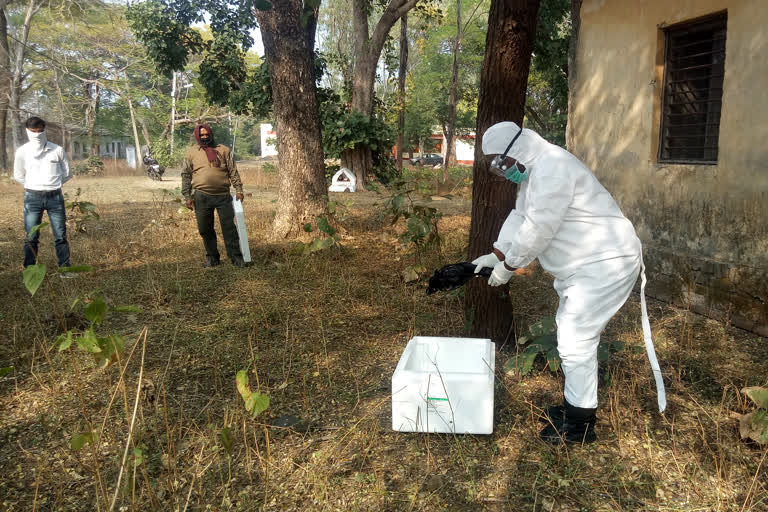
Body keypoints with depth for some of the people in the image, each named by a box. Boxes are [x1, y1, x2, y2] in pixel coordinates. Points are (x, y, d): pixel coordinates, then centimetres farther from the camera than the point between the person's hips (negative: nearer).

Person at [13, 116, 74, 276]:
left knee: (60, 235, 4)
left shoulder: (57, 150, -1)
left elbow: (67, 173, 10)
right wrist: (34, 185, 10)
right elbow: (18, 176, 10)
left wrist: (52, 184, 9)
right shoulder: (22, 151, 0)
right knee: (31, 238, 2)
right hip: (32, 197, 0)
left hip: (55, 197, 0)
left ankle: (65, 268, 13)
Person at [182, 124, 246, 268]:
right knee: (205, 229, 7)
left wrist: (239, 190, -2)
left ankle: (236, 257, 5)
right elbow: (186, 175, 9)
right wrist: (187, 196, 2)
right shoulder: (191, 152, 8)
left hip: (223, 195, -1)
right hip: (201, 197, 1)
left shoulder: (223, 150, 8)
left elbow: (233, 172, 7)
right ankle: (212, 257, 20)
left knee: (229, 227, -1)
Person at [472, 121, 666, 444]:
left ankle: (580, 425, 7)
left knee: (576, 342, -7)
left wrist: (507, 265, -13)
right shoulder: (534, 172, 12)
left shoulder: (552, 170, -23)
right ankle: (573, 405, 34)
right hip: (585, 264, 11)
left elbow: (537, 230, -25)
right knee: (570, 335, 19)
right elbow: (520, 217, 14)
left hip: (605, 265, -11)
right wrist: (495, 255, 5)